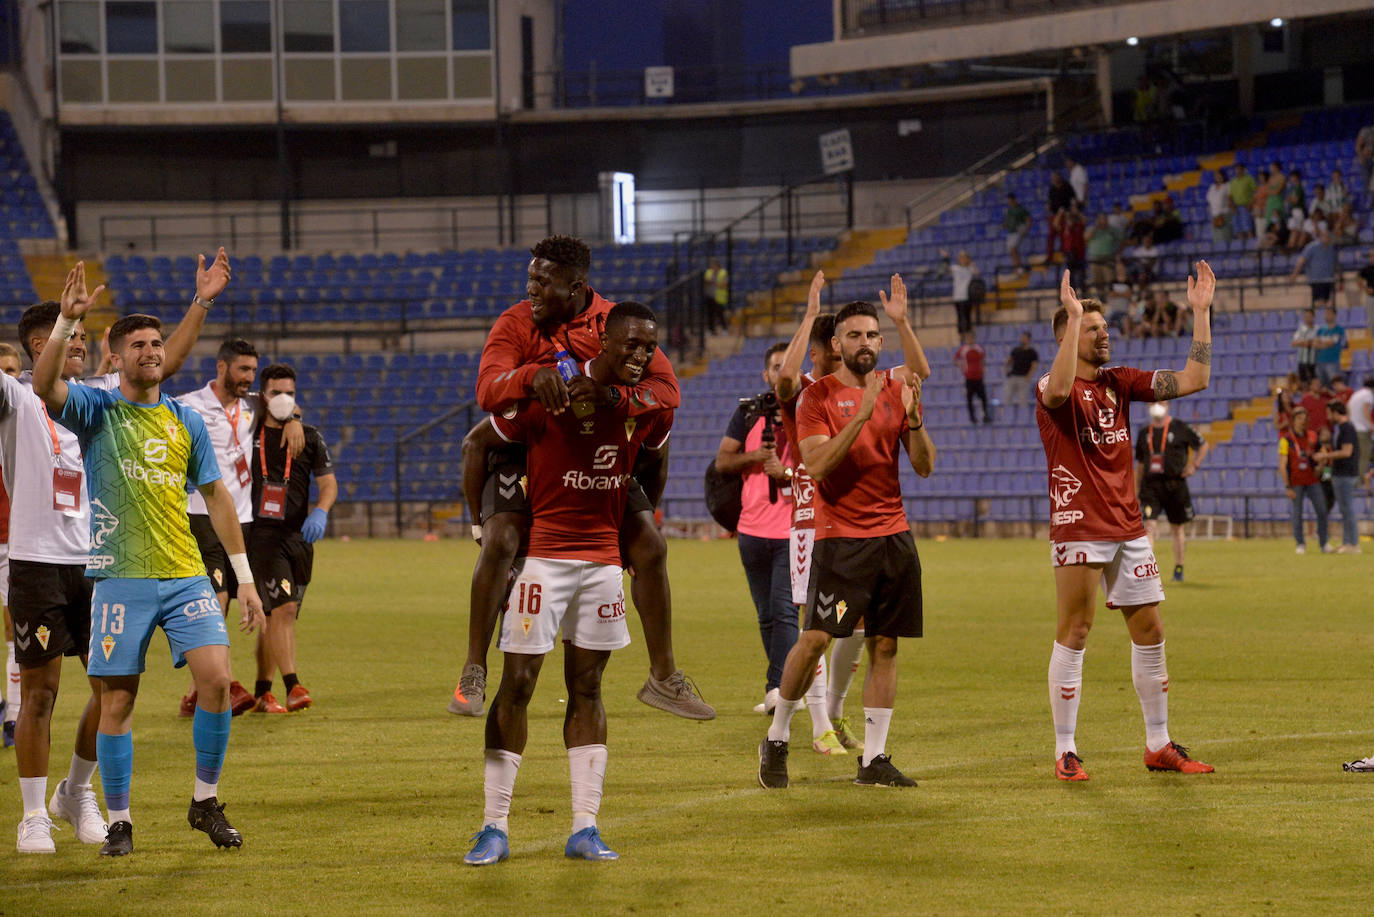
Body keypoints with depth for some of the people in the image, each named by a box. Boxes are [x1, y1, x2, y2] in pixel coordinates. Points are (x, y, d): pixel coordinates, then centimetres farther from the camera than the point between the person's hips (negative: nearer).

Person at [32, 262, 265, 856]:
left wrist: (245, 577, 12)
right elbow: (45, 386, -19)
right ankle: (118, 823, 12)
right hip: (121, 579, -2)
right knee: (117, 701, 0)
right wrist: (68, 320, -30)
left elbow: (216, 497, 15)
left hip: (186, 574, 2)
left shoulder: (186, 422, 11)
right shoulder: (96, 411, 2)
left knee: (216, 678, -12)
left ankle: (206, 802, 5)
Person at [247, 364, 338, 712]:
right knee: (282, 607, -17)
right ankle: (292, 686, -24)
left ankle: (262, 691, 17)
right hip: (262, 534, -3)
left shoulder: (310, 438, 11)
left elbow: (328, 483, 8)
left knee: (275, 616, 7)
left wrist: (320, 513, -10)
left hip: (299, 535, 3)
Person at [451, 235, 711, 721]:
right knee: (500, 541, -24)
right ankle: (473, 676, -15)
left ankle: (663, 677, 10)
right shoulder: (515, 324, -10)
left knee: (650, 545, -5)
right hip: (525, 450, -2)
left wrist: (613, 396, -36)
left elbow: (666, 389, -17)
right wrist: (532, 375, -45)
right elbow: (488, 389, -25)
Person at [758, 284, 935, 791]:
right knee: (815, 638, -13)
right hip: (840, 536, -5)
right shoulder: (818, 396, -2)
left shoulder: (896, 391, 11)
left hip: (894, 535, 5)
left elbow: (924, 467, 7)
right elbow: (817, 464, -16)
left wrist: (913, 418, -10)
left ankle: (873, 759, 6)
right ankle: (776, 740, 4)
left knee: (885, 647, 2)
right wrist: (863, 415, -22)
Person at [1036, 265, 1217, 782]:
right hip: (1079, 527, -6)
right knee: (1074, 634, -5)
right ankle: (1065, 753, 1)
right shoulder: (1053, 388, -6)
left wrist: (1200, 313, 1)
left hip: (1128, 526, 6)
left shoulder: (1120, 382, 12)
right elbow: (1059, 389, -33)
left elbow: (1193, 379, 7)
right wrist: (1073, 316, -33)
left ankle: (1159, 745, 18)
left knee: (1149, 631, 8)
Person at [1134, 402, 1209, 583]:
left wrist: (1194, 465, -1)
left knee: (1178, 528, 9)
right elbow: (1140, 464, 17)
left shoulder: (1179, 428, -1)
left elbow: (1203, 445, 11)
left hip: (1175, 485, -2)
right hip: (1151, 485, 2)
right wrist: (1136, 491, 14)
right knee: (1149, 526, -13)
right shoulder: (1145, 433, 9)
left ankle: (1179, 568, 23)